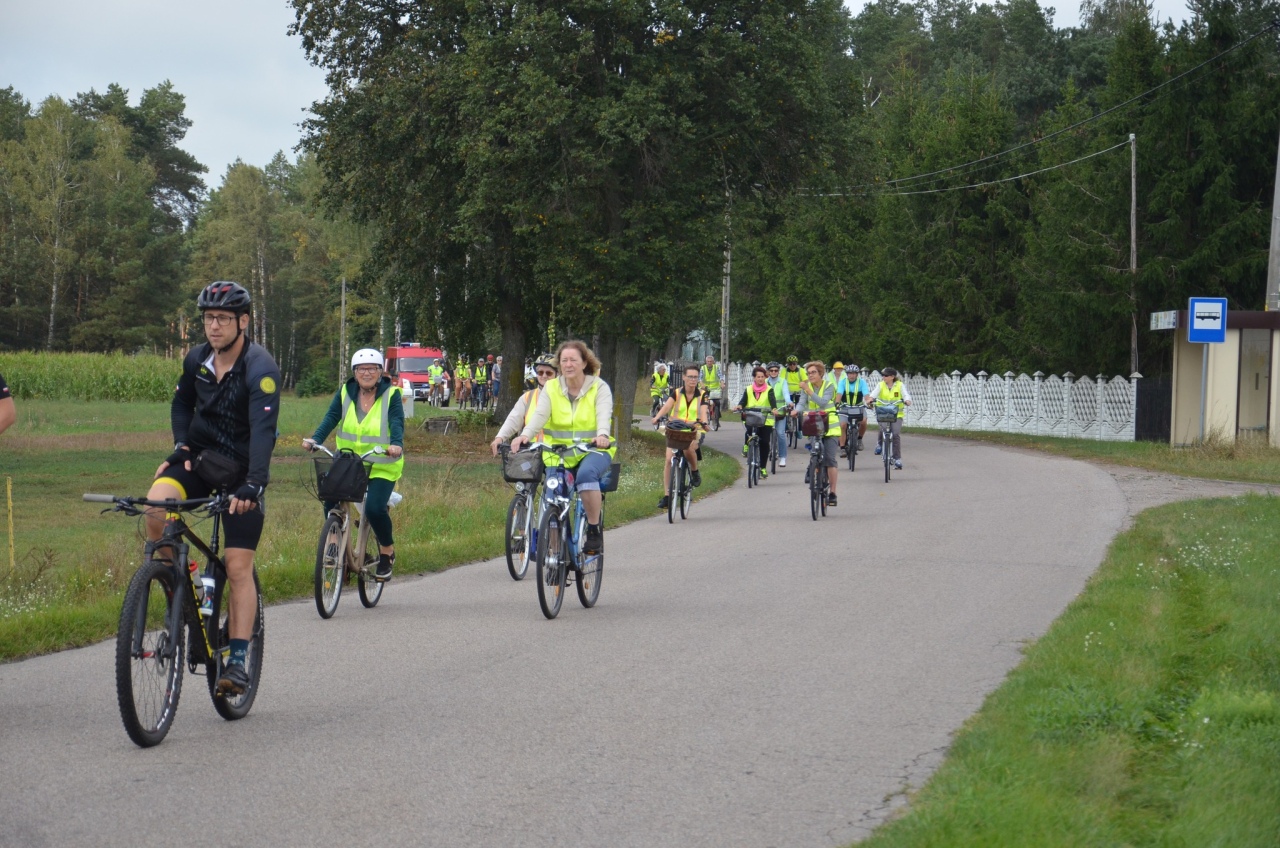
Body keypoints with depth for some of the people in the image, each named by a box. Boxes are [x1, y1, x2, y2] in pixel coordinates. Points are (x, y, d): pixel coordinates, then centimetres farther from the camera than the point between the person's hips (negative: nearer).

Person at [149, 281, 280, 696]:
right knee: (157, 504, -27)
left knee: (239, 567, -7)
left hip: (240, 470, -4)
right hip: (198, 458, 4)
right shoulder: (197, 358, -1)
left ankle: (238, 661, -5)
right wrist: (181, 445, -2)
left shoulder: (260, 367, -20)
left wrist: (253, 483, -44)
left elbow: (263, 428, -31)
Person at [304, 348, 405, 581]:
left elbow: (397, 423, -17)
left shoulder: (391, 395, -5)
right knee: (331, 502, -17)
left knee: (374, 508, -21)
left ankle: (387, 550, 7)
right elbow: (331, 419, -7)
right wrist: (315, 439, -26)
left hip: (382, 467, -3)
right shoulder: (345, 393, 3)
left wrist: (396, 444, -38)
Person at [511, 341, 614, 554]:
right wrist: (525, 435, -30)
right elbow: (539, 414, -9)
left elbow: (604, 414, -16)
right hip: (559, 452, 3)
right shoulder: (551, 388, 6)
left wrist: (602, 435, -38)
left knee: (587, 473, -35)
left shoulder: (599, 387, 1)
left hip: (593, 451, -3)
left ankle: (594, 530, -23)